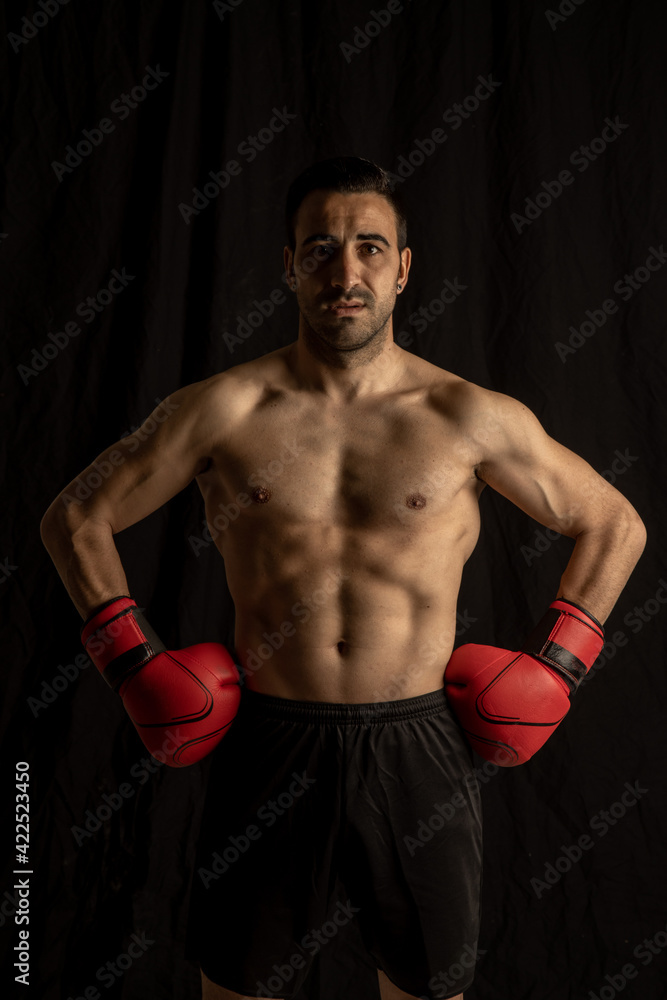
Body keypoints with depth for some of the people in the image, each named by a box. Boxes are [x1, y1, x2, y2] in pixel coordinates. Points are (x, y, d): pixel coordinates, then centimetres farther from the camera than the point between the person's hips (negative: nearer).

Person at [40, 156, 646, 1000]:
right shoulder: (224, 409, -3)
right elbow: (75, 517, 6)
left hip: (418, 750, 1)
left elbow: (615, 524, 8)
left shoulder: (470, 418, -4)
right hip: (271, 747, 0)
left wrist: (553, 668, 1)